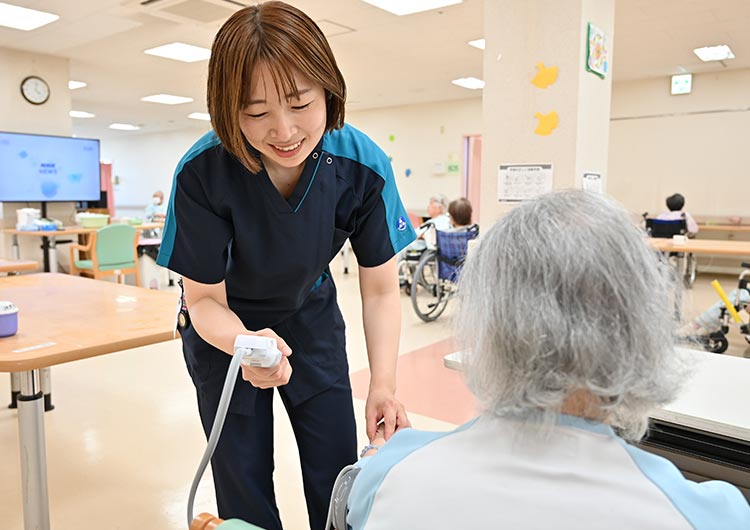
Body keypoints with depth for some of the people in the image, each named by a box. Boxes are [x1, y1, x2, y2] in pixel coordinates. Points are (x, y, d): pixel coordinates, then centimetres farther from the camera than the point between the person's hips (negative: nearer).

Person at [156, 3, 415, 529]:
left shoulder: (363, 165, -25)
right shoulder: (203, 173, -29)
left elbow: (381, 291, -15)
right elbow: (205, 299, -19)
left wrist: (384, 385, -27)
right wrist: (245, 344, -41)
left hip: (311, 316, 2)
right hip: (227, 329, -1)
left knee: (339, 474, 7)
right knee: (244, 482, 5)